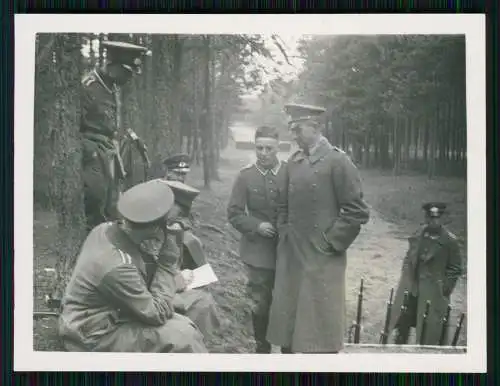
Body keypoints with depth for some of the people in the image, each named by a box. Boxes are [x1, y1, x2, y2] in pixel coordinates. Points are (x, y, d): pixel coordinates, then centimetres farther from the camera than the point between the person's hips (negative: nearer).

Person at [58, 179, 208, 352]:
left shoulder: (106, 229, -7)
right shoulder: (117, 266, -31)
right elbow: (157, 313, -22)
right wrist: (168, 264, -19)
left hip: (103, 315, 9)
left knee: (184, 325, 3)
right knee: (182, 337, -17)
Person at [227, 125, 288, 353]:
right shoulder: (245, 176, -3)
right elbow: (234, 214, 0)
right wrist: (256, 226, -13)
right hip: (258, 252, 0)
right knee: (260, 304, 9)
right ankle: (262, 347, 26)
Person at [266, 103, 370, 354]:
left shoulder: (337, 161, -9)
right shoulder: (293, 161, 9)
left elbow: (357, 212, -12)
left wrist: (330, 242, -10)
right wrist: (283, 232, 9)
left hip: (321, 258, -6)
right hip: (290, 256, 6)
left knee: (321, 326, 1)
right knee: (286, 322, 12)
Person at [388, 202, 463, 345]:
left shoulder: (450, 241, -10)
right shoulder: (418, 235, 3)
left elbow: (455, 269, -6)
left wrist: (444, 290, -9)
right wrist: (406, 278, 7)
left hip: (432, 292, -5)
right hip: (410, 287, 5)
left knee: (429, 327, -2)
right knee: (403, 322, 14)